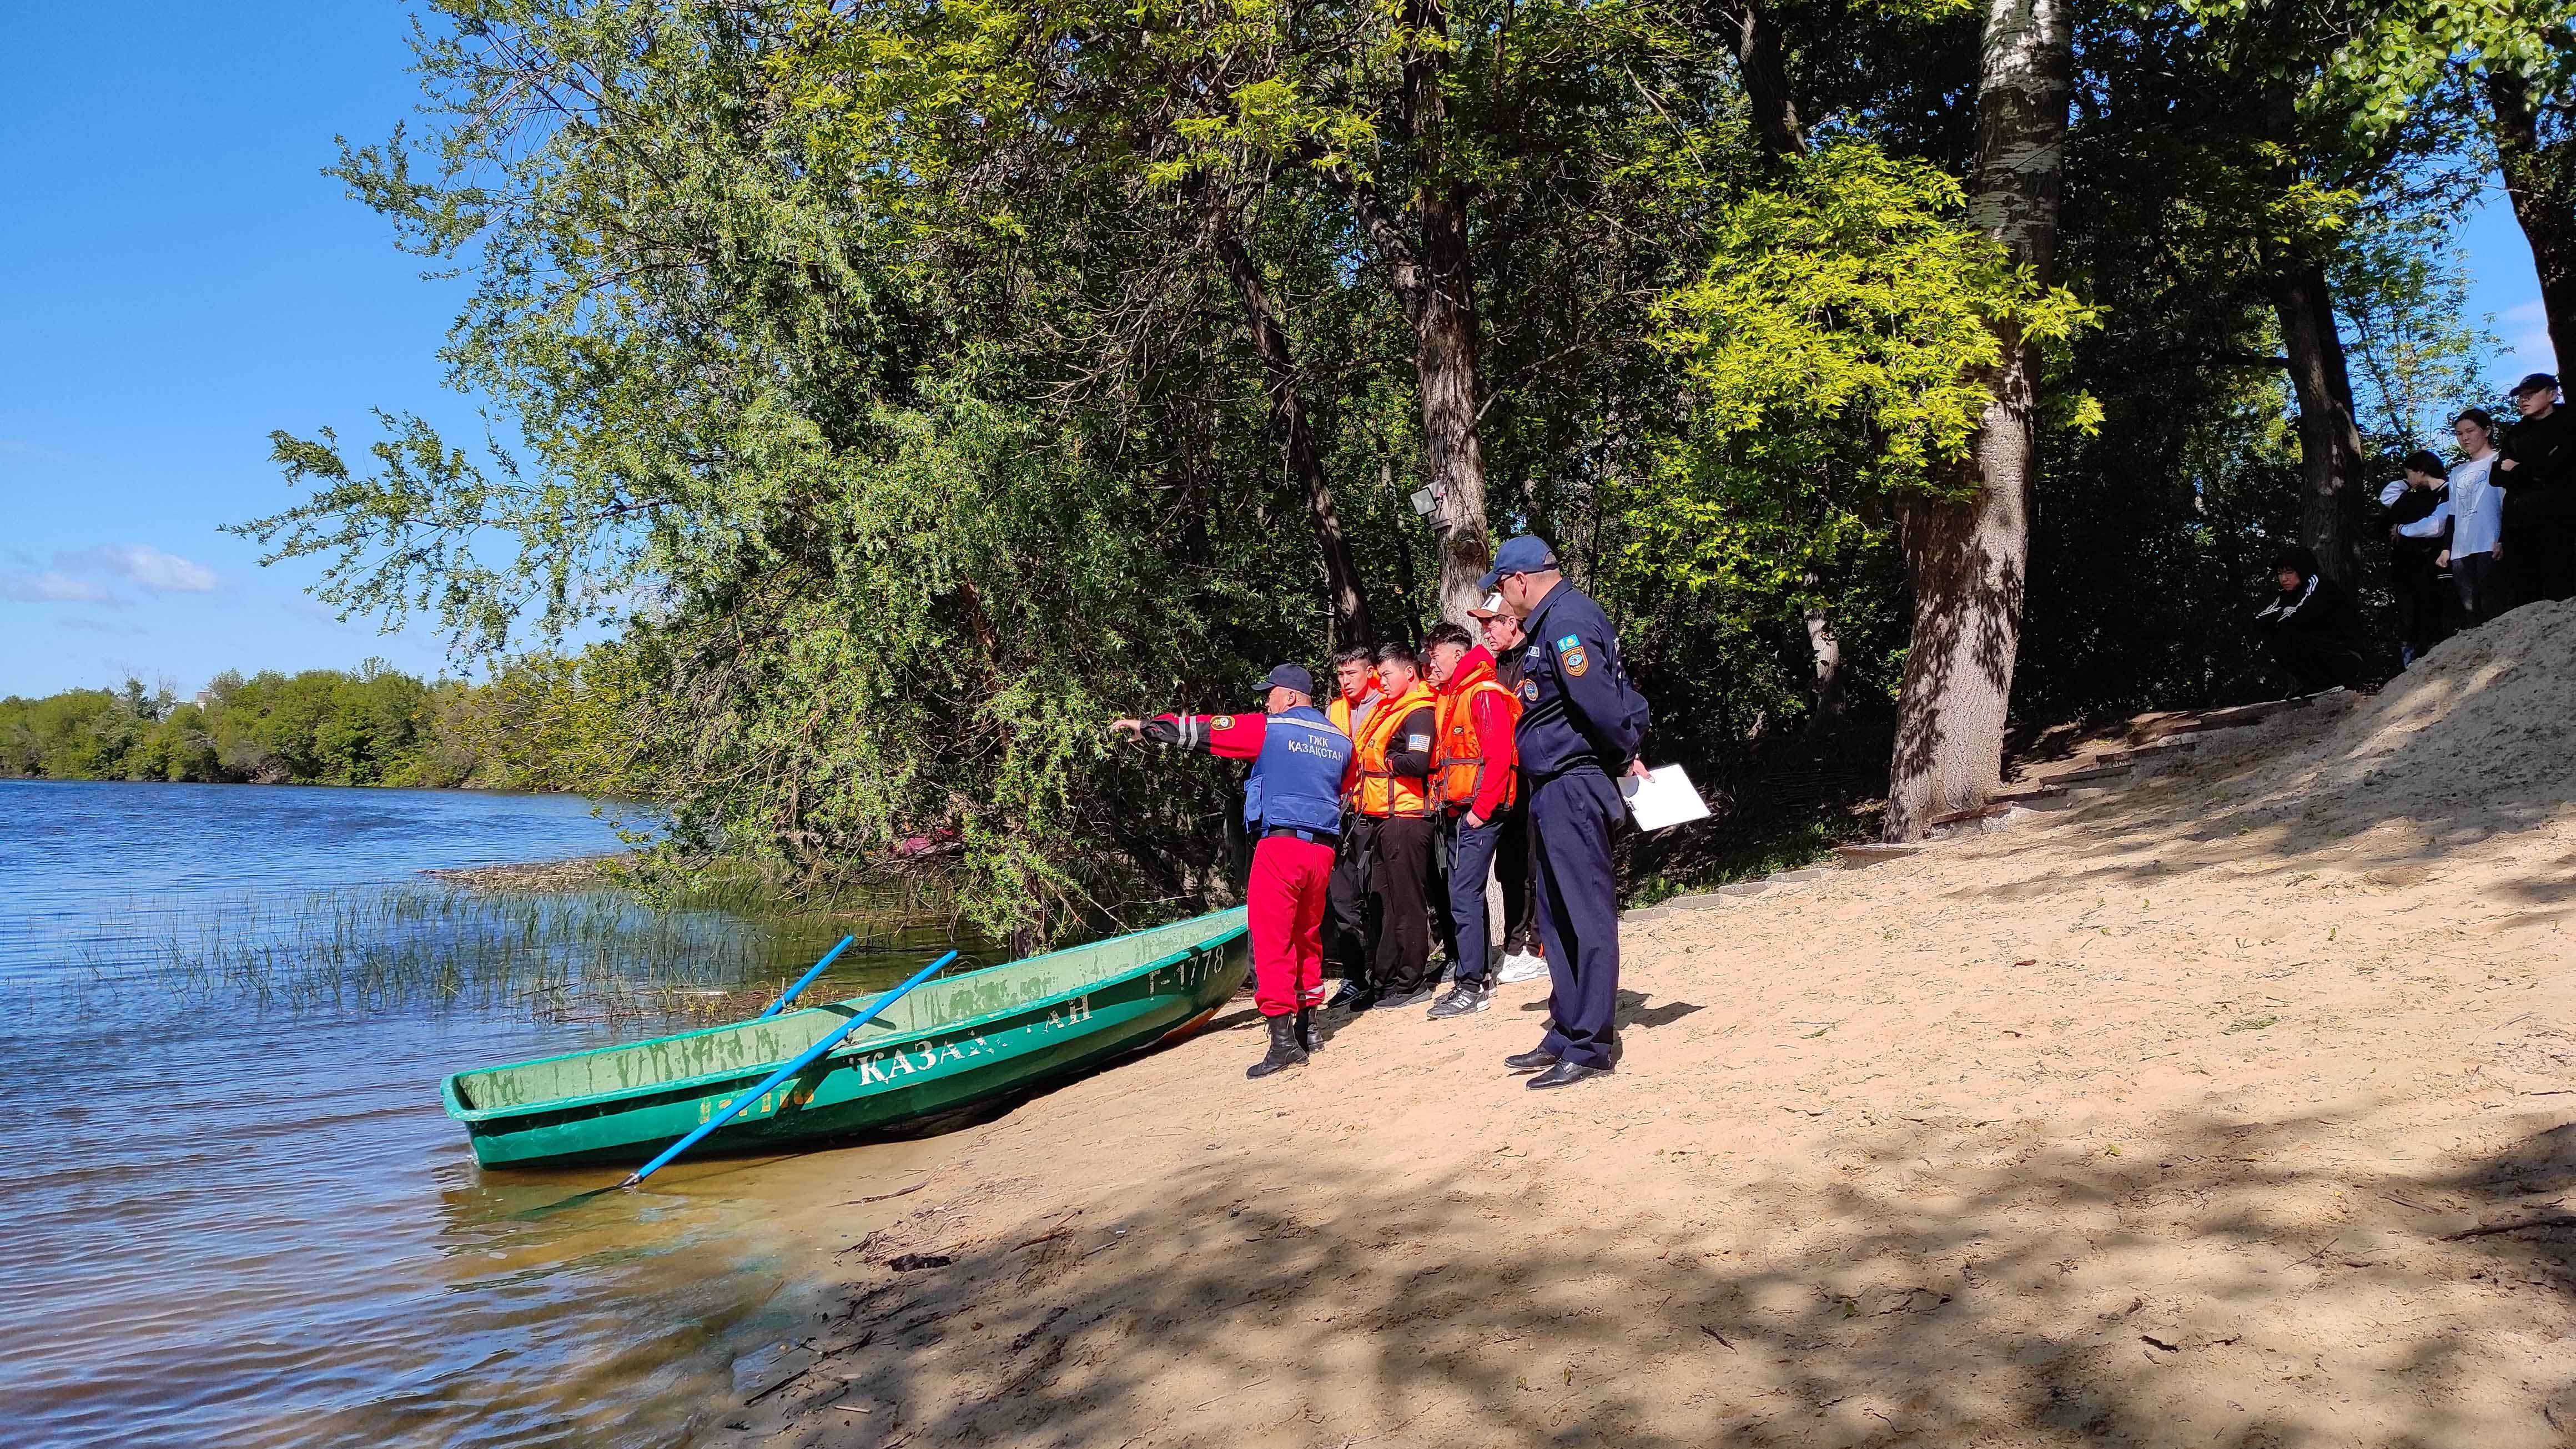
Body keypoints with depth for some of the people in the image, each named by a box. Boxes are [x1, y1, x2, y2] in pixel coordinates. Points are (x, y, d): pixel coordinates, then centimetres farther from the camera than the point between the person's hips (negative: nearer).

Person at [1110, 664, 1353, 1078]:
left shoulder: (1270, 729, -3)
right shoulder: (1341, 742, 14)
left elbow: (1203, 730, -1)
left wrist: (1145, 726, 8)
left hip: (1281, 844, -6)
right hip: (1322, 850, 6)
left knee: (1271, 941, -4)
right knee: (1308, 936, 20)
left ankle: (1284, 1042, -9)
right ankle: (1307, 1027, 26)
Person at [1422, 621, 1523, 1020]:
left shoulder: (1485, 694, -10)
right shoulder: (1446, 699, 17)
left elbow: (1497, 756, -17)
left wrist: (1481, 809, -19)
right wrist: (1440, 801, 11)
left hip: (1478, 812, -9)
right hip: (1453, 812, 9)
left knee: (1464, 897, -11)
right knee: (1469, 895, 13)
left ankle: (1471, 987, -8)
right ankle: (1478, 978, 21)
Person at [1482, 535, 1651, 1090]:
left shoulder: (1567, 620, -17)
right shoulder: (1552, 621, 16)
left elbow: (1601, 703, -22)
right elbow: (1607, 702, 20)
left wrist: (1625, 755, -10)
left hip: (1573, 790, -11)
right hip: (1554, 793, 11)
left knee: (1586, 917, -5)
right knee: (1557, 919, 16)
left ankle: (1591, 1048, 0)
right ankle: (1566, 1034, 26)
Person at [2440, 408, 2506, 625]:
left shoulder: (2498, 463, 5)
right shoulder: (2457, 473, 23)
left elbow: (2507, 502, -2)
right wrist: (2447, 549, 16)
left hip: (2490, 549, -5)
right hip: (2461, 551, 6)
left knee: (2492, 609, -11)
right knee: (2469, 610, -2)